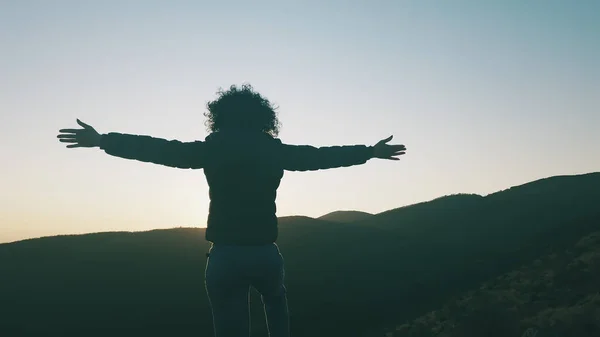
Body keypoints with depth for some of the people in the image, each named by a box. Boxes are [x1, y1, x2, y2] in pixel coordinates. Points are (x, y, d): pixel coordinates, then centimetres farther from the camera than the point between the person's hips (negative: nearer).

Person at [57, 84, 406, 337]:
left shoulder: (212, 149, -1)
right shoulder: (276, 150, 5)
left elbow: (159, 149, -1)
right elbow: (322, 155, 14)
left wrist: (103, 140, 8)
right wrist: (371, 151, 27)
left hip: (225, 255, -2)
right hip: (266, 253, 2)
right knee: (276, 302, 34)